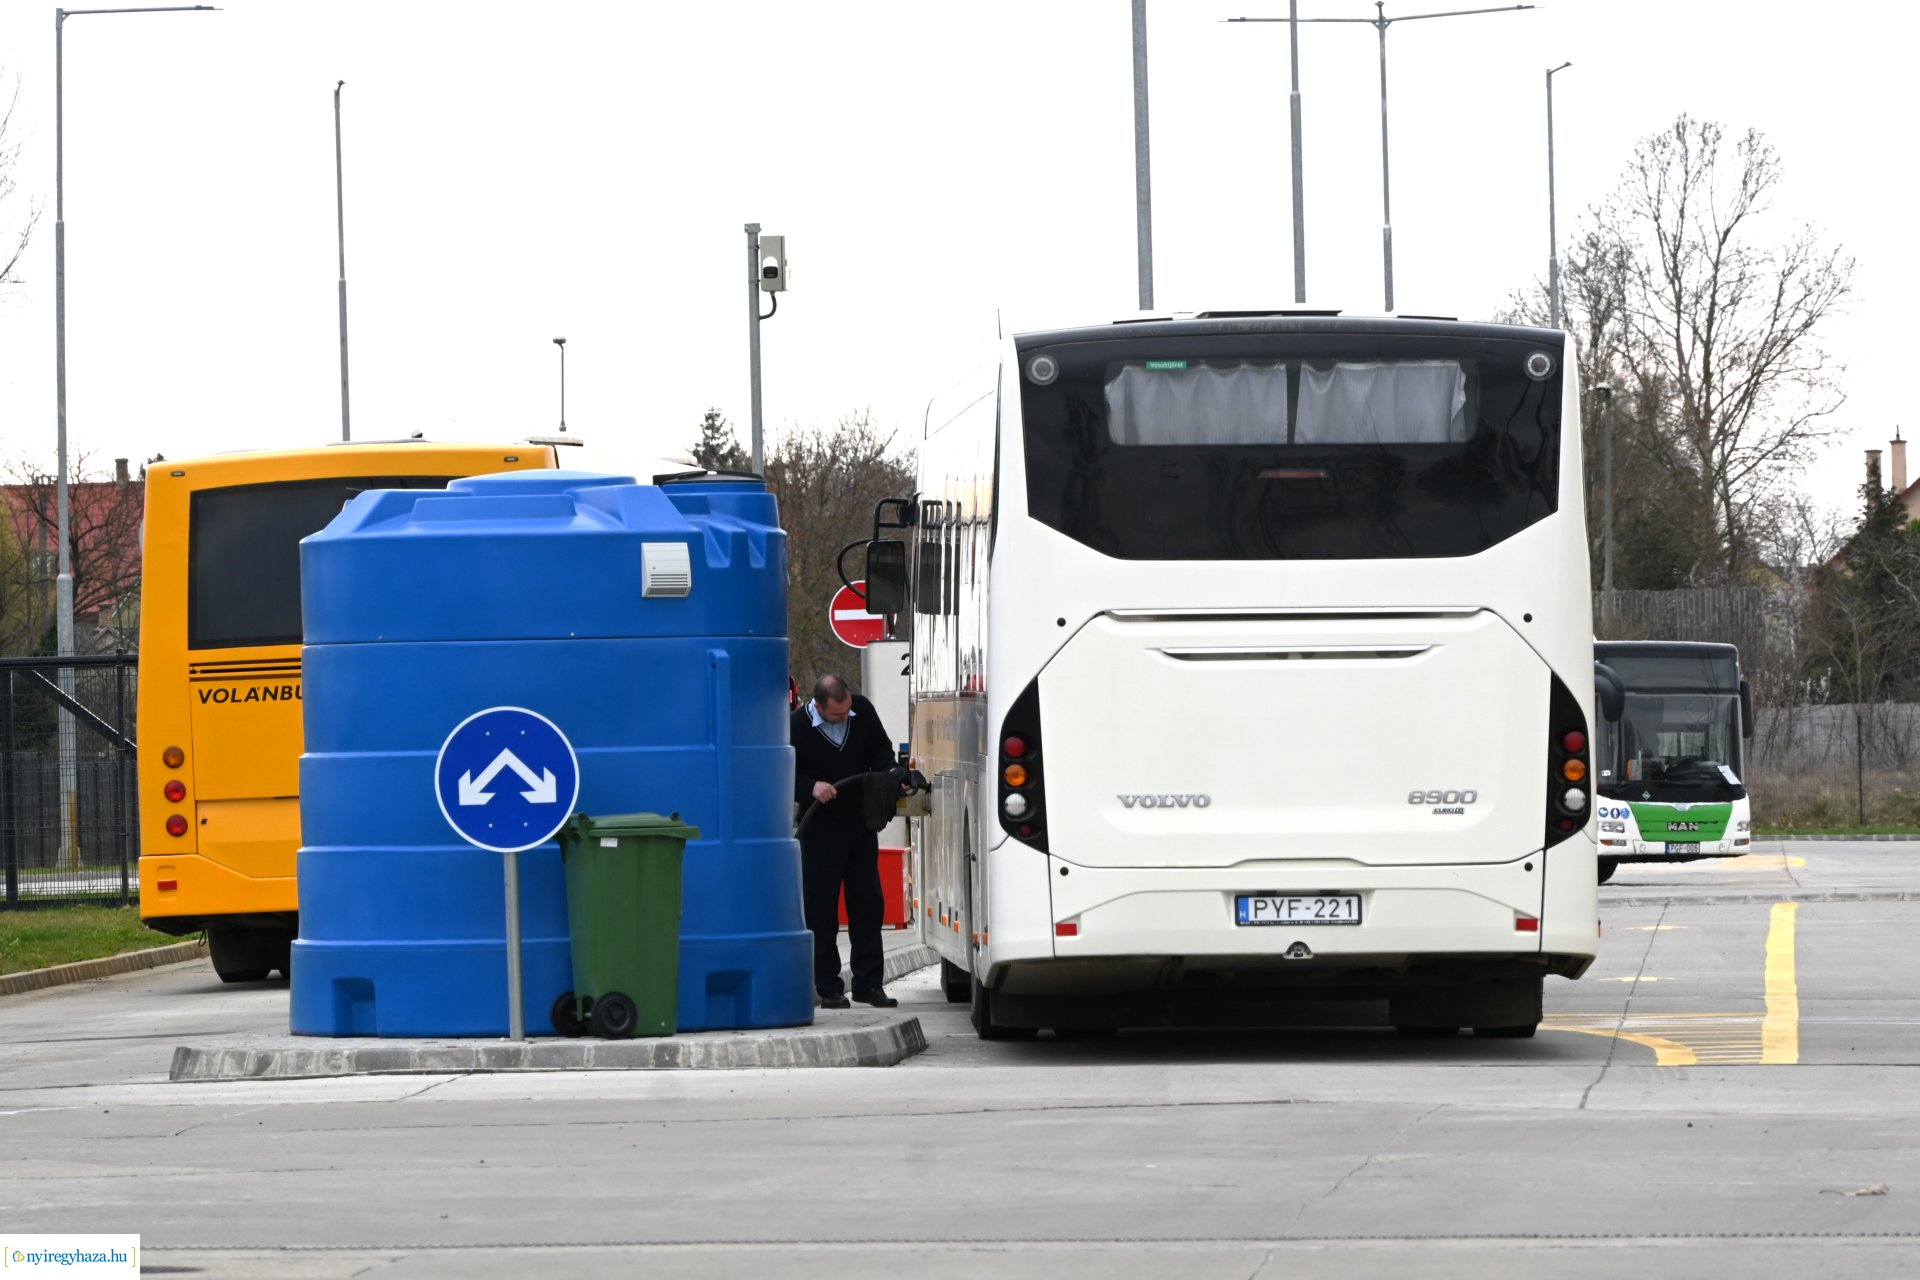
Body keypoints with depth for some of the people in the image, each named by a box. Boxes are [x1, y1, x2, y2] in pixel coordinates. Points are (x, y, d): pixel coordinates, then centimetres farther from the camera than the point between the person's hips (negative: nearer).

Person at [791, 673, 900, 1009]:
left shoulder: (862, 711, -5)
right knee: (821, 908, -1)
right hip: (820, 829, -4)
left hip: (861, 823, 4)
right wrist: (811, 788, -30)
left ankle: (869, 983, 11)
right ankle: (828, 989, 5)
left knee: (868, 903, 6)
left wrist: (888, 774, -10)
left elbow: (881, 750, 10)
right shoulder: (798, 726, -18)